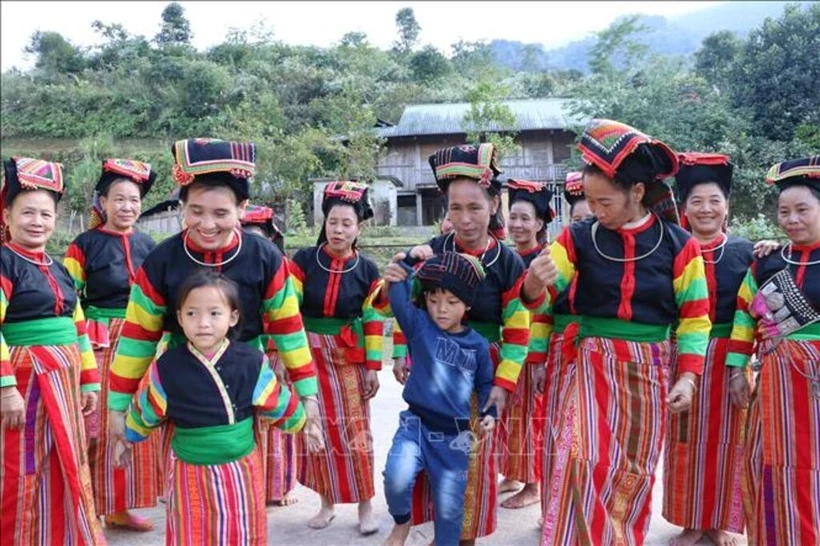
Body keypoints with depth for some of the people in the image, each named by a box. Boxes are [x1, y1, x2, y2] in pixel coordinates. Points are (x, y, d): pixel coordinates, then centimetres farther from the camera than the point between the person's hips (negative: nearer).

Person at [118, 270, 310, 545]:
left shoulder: (252, 363, -9)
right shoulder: (166, 367, -8)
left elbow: (280, 406, 7)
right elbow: (143, 412, 10)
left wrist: (299, 422, 20)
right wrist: (128, 439, 23)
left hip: (242, 473, 1)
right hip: (192, 476, 0)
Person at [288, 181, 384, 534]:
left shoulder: (367, 270, -2)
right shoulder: (304, 260, -5)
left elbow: (373, 320, 1)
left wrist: (373, 367, -2)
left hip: (349, 358, 0)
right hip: (309, 355, 0)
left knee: (354, 430, 3)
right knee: (317, 429, 8)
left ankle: (365, 506, 16)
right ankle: (327, 502, 23)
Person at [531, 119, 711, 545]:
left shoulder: (678, 244, -5)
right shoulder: (579, 238, -4)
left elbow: (695, 317, 0)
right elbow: (543, 295, -5)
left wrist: (687, 376, -7)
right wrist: (536, 285, -29)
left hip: (649, 367, 1)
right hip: (594, 362, -1)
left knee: (637, 467, 12)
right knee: (589, 458, -15)